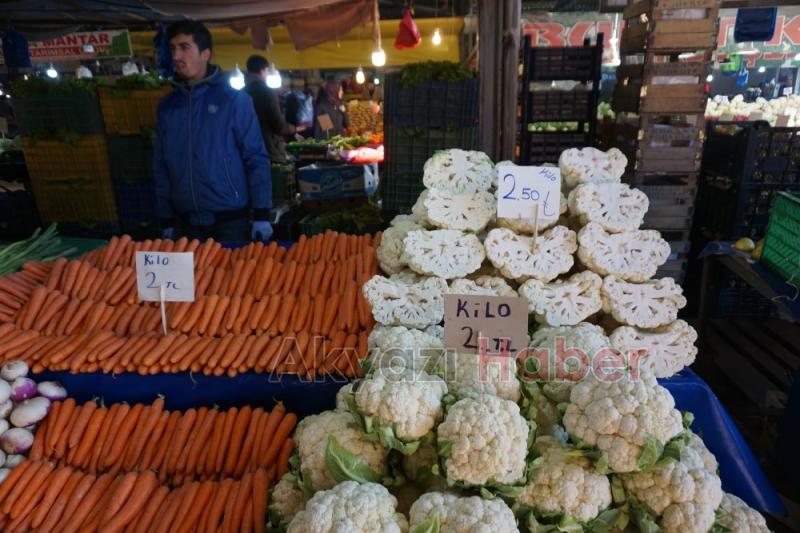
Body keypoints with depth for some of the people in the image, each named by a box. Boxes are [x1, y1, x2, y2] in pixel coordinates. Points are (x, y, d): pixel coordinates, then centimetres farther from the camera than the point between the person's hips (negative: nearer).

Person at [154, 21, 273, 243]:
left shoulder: (234, 100, -5)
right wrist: (166, 220, 9)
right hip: (186, 224, 4)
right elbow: (161, 167, 10)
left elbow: (256, 158, -6)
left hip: (231, 220, -4)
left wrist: (261, 216, -11)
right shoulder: (167, 106, 6)